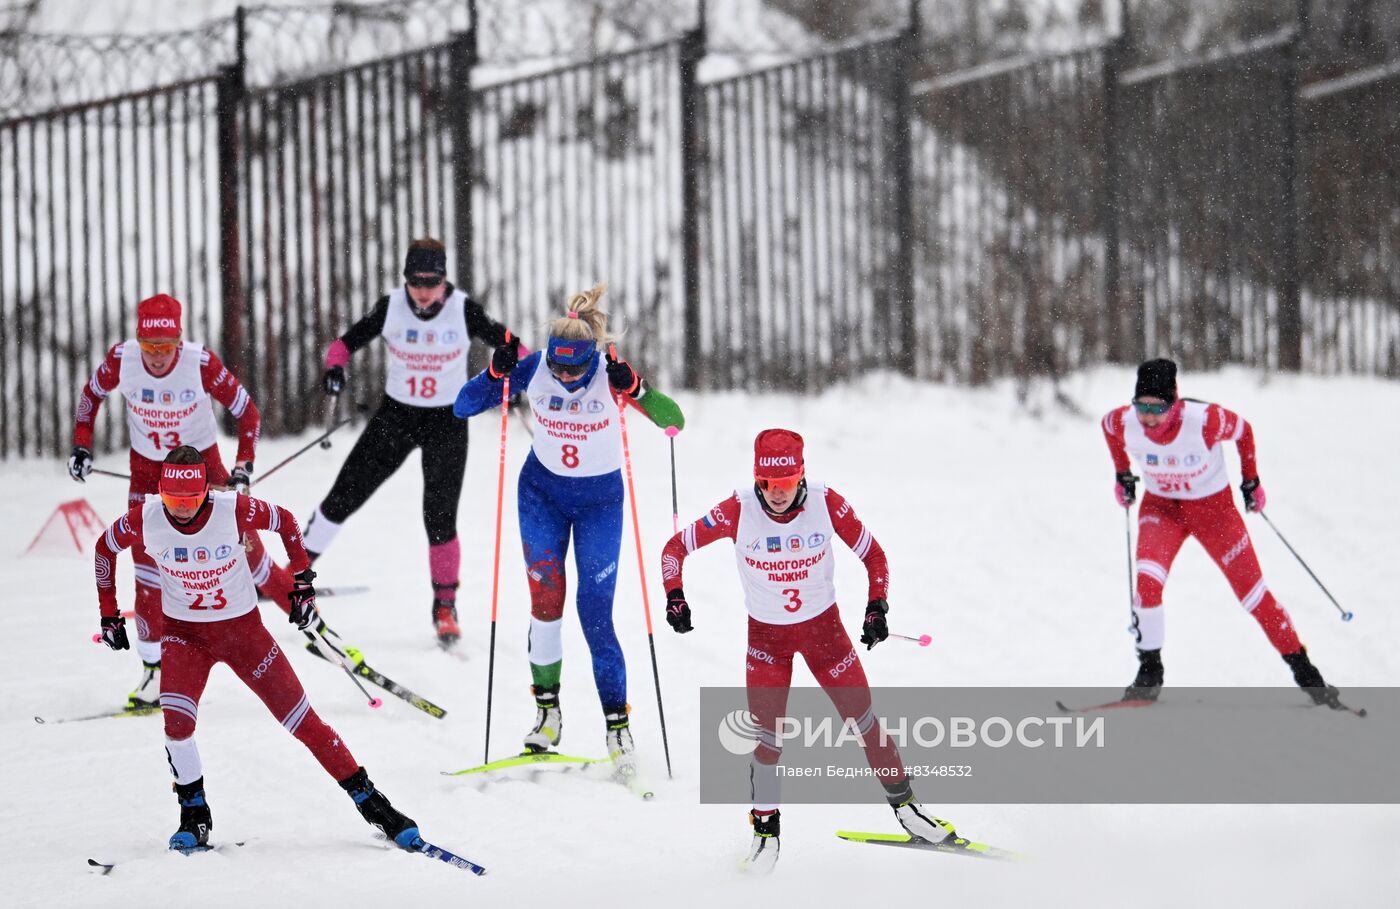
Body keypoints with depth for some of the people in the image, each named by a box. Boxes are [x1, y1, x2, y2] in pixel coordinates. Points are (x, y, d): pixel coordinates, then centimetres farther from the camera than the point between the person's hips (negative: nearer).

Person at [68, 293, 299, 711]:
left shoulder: (201, 363, -27)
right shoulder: (121, 359, -21)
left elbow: (247, 411, -14)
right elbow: (92, 394, 2)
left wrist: (243, 466, -22)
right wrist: (81, 446, -5)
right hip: (147, 468, 2)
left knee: (244, 549, -5)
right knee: (147, 567, -4)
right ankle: (154, 668, 6)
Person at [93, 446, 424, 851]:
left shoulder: (234, 510, -23)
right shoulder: (146, 519, -19)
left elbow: (285, 523, -3)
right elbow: (104, 548, 2)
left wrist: (303, 583, -4)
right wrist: (109, 615, 4)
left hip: (243, 627, -1)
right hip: (184, 632, 1)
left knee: (301, 718, -1)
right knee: (176, 721, -22)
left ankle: (369, 801, 11)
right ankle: (194, 816, -1)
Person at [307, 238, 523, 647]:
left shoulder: (463, 310, -14)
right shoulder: (391, 307, -11)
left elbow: (504, 341, -4)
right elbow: (348, 341, -3)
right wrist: (335, 366, -23)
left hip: (447, 421, -2)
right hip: (396, 415, 2)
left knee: (440, 518, -7)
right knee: (344, 495, 0)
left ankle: (445, 606, 8)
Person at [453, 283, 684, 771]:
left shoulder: (611, 373, -22)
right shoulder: (534, 368, -17)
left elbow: (674, 420, -30)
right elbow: (462, 407, -14)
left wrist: (633, 388, -46)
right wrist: (497, 371, -31)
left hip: (600, 498, -2)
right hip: (542, 492, 2)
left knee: (595, 612, -6)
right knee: (546, 598, -9)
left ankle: (617, 726, 3)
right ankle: (547, 711, 3)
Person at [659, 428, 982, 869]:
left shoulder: (827, 504, -19)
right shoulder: (738, 511, -21)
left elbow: (873, 555, -5)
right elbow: (676, 548, -10)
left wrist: (876, 607, -15)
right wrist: (675, 596, -23)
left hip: (823, 626, 1)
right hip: (767, 634, -1)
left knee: (864, 721, 4)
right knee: (769, 738, -6)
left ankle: (904, 805, 23)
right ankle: (765, 828, 14)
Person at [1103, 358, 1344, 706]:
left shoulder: (1205, 420, -32)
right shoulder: (1124, 423, -24)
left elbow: (1243, 430, -9)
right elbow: (1107, 424, 3)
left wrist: (1251, 480, 0)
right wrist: (1122, 474, 9)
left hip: (1214, 507, -2)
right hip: (1161, 508, 2)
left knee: (1253, 593, 0)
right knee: (1147, 583, -23)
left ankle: (1304, 671, 15)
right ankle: (1150, 672, -5)